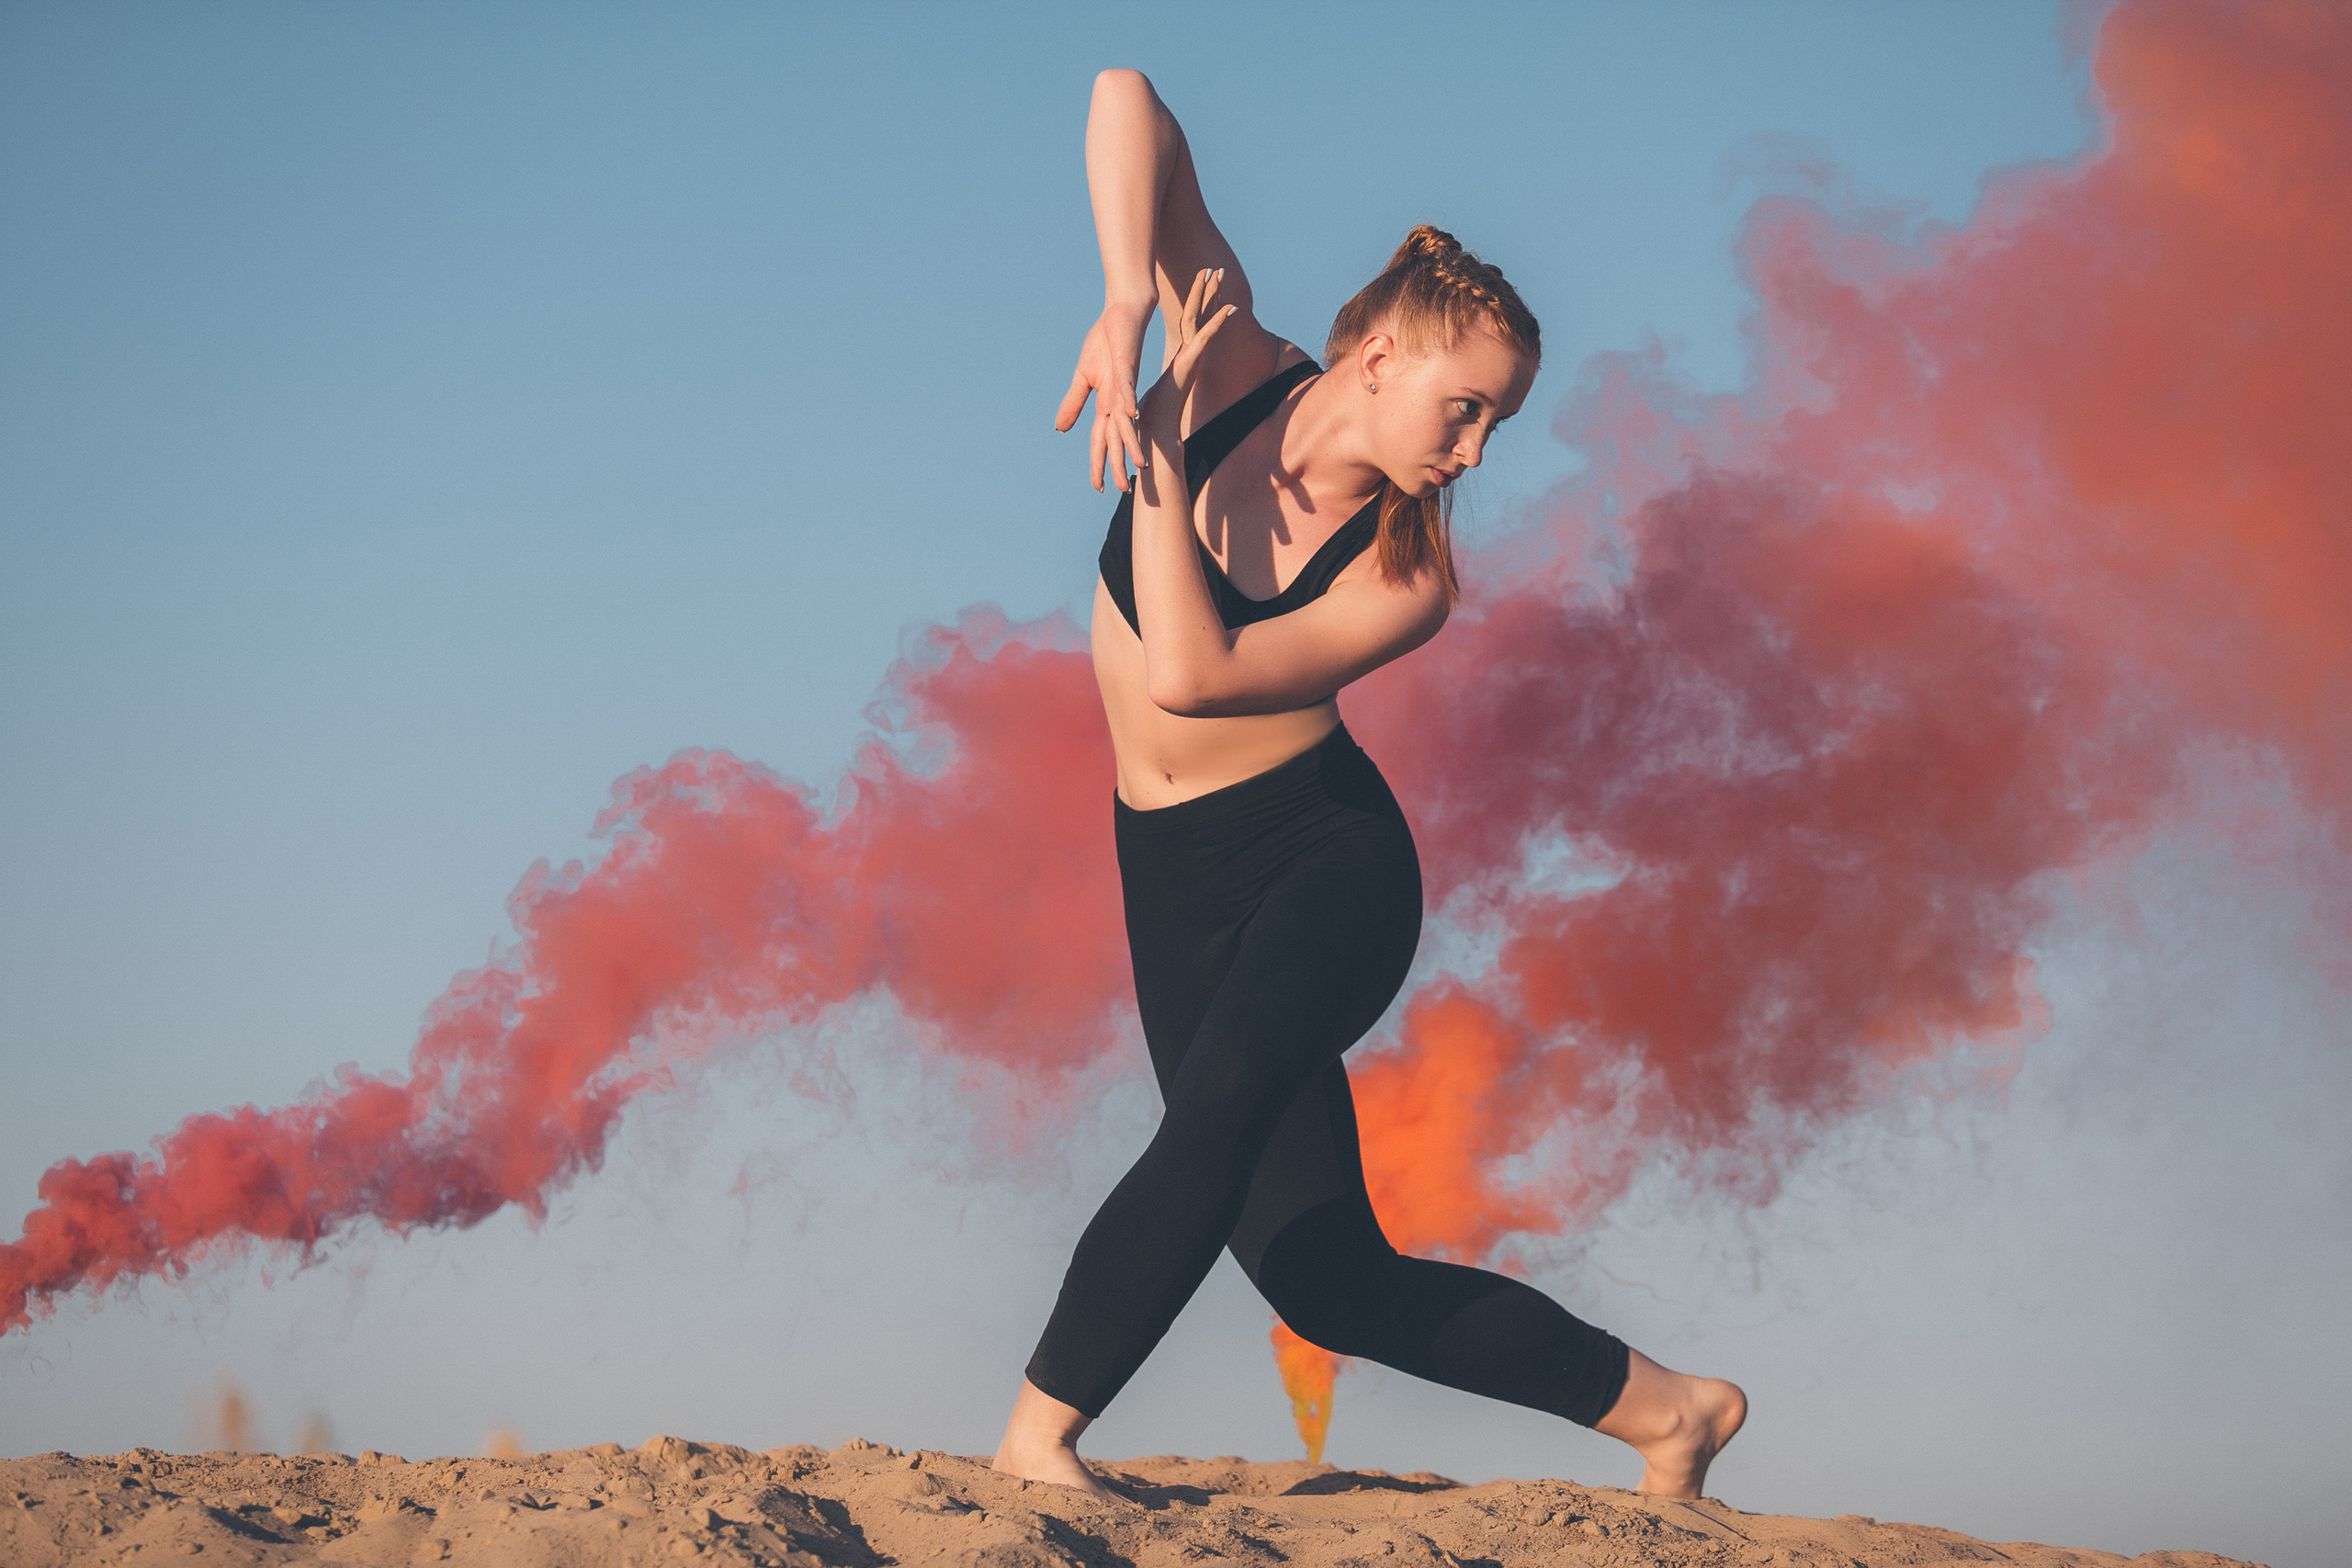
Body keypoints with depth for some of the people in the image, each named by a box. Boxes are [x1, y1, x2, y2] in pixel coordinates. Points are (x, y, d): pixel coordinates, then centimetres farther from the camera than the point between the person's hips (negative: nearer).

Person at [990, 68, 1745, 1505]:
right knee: (1332, 1280, 0)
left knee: (1225, 1103, -36)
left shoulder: (1408, 581, -13)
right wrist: (1127, 311, -27)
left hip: (1327, 858, -3)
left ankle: (1040, 1437, -30)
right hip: (1178, 882, 3)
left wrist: (1160, 458, -24)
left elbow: (1189, 675, -26)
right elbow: (1128, 102, -13)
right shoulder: (1237, 374, -7)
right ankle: (1659, 1407, 15)